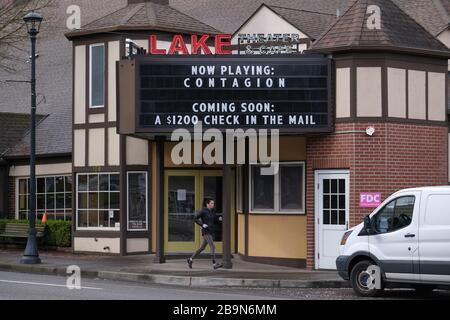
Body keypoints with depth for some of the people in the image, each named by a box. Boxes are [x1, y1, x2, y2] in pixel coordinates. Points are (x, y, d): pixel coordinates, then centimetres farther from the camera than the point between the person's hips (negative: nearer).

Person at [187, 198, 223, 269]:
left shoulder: (213, 211, 10)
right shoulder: (203, 211, -11)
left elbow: (214, 221, 18)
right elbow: (195, 219, -8)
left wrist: (219, 219, -2)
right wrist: (202, 224, -19)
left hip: (211, 232, 8)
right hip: (205, 232, -8)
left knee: (202, 247, 15)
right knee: (213, 247, -17)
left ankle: (190, 259, 29)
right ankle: (214, 264, -18)